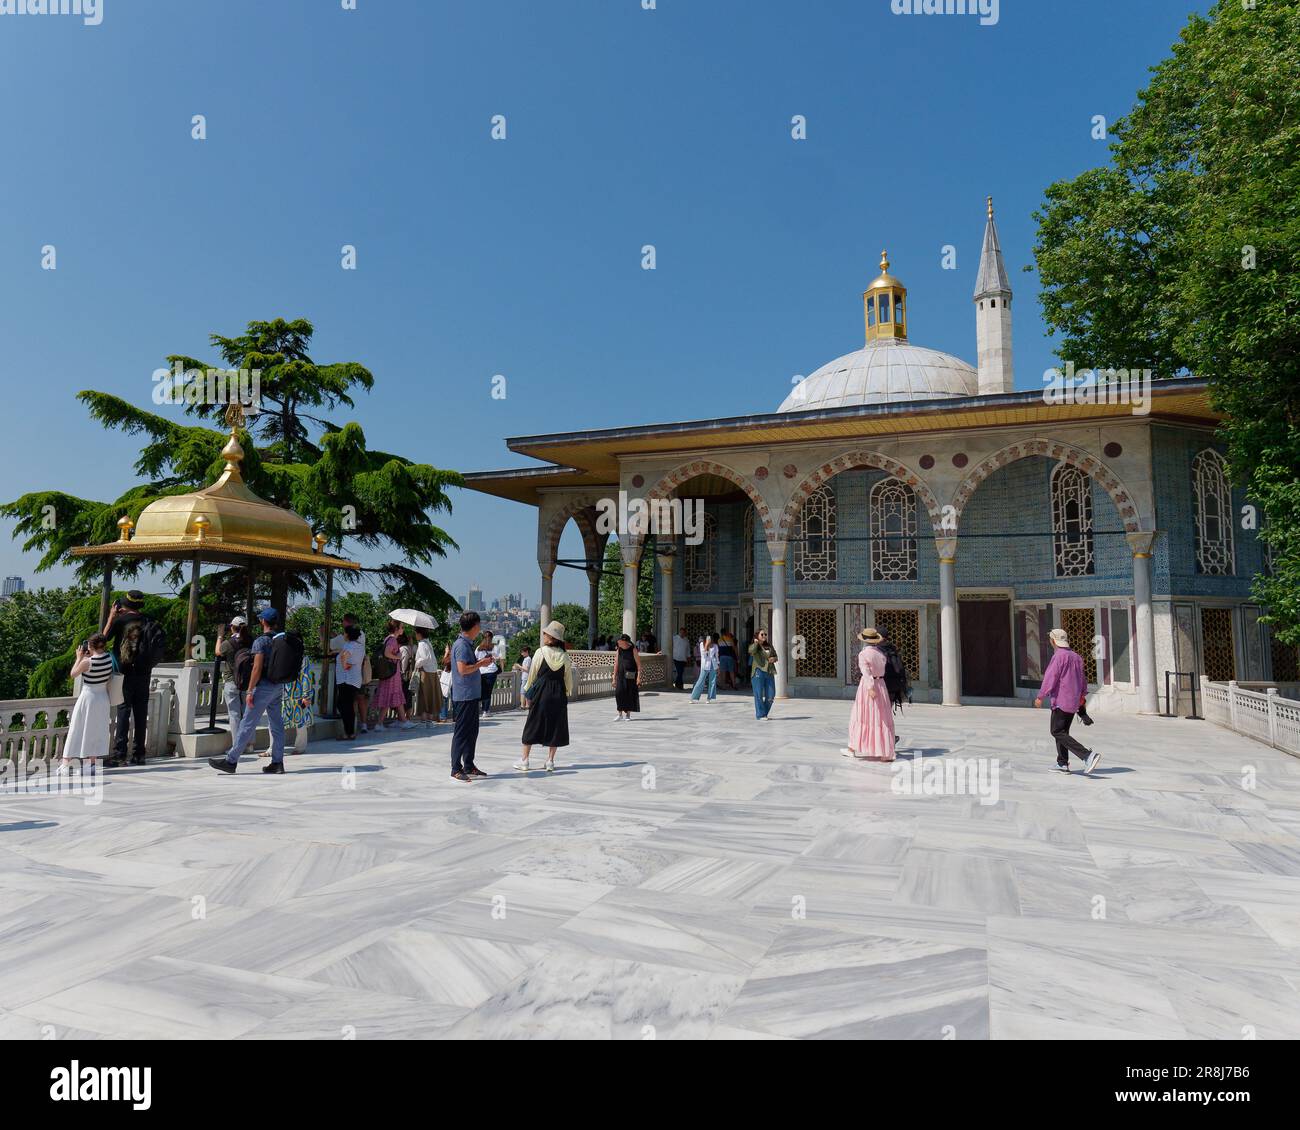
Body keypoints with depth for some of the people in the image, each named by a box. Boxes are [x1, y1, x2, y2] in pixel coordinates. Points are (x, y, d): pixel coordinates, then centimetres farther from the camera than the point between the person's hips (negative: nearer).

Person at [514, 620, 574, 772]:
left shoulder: (540, 652, -9)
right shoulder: (564, 656, -2)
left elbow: (532, 674, -3)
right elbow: (568, 678, 4)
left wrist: (528, 693, 7)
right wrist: (567, 692, 17)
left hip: (541, 691, -2)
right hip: (558, 693, 2)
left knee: (532, 724, 8)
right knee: (555, 726, 9)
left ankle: (524, 760, 13)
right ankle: (550, 761, 11)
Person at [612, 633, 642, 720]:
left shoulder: (633, 650, -3)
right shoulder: (618, 650, 6)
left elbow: (638, 664, -4)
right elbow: (616, 664, 10)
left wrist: (638, 677, -12)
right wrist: (614, 678, 8)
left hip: (631, 676, -2)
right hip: (621, 675, 2)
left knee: (630, 694, 1)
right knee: (619, 693, -11)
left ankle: (628, 714, 14)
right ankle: (620, 714, -3)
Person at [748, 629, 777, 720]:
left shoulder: (769, 646, 17)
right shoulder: (754, 646, 2)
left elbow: (775, 657, 23)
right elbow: (752, 651, -21)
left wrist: (774, 659, 4)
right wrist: (756, 643, -19)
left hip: (769, 672, 5)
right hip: (758, 672, -5)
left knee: (771, 695, 4)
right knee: (759, 695, -3)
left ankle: (764, 713, 21)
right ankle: (760, 715, 3)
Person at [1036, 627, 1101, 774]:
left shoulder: (1059, 656, -15)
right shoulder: (1076, 656, 12)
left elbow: (1050, 678, -19)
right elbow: (1082, 678, 22)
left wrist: (1040, 697, -13)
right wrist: (1082, 695, 33)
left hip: (1061, 700, -9)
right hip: (1074, 701, 9)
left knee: (1058, 732, -8)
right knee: (1062, 731, 17)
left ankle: (1088, 756, -20)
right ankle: (1062, 764, 17)